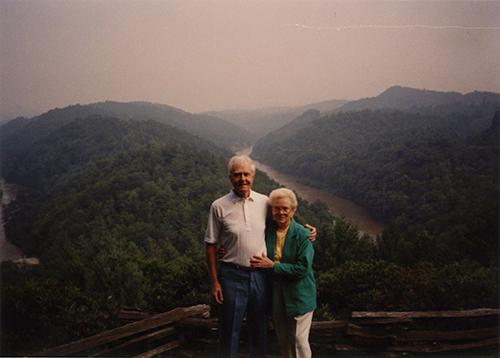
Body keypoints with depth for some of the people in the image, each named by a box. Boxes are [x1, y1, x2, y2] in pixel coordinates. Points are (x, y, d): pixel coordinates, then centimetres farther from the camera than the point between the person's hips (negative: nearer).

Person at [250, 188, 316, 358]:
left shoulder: (303, 234, -14)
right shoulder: (267, 231, -1)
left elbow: (302, 268, -20)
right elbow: (258, 258, 12)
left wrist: (272, 265, -19)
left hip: (299, 294, -4)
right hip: (276, 293, 4)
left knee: (299, 340, 2)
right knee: (282, 340, 17)